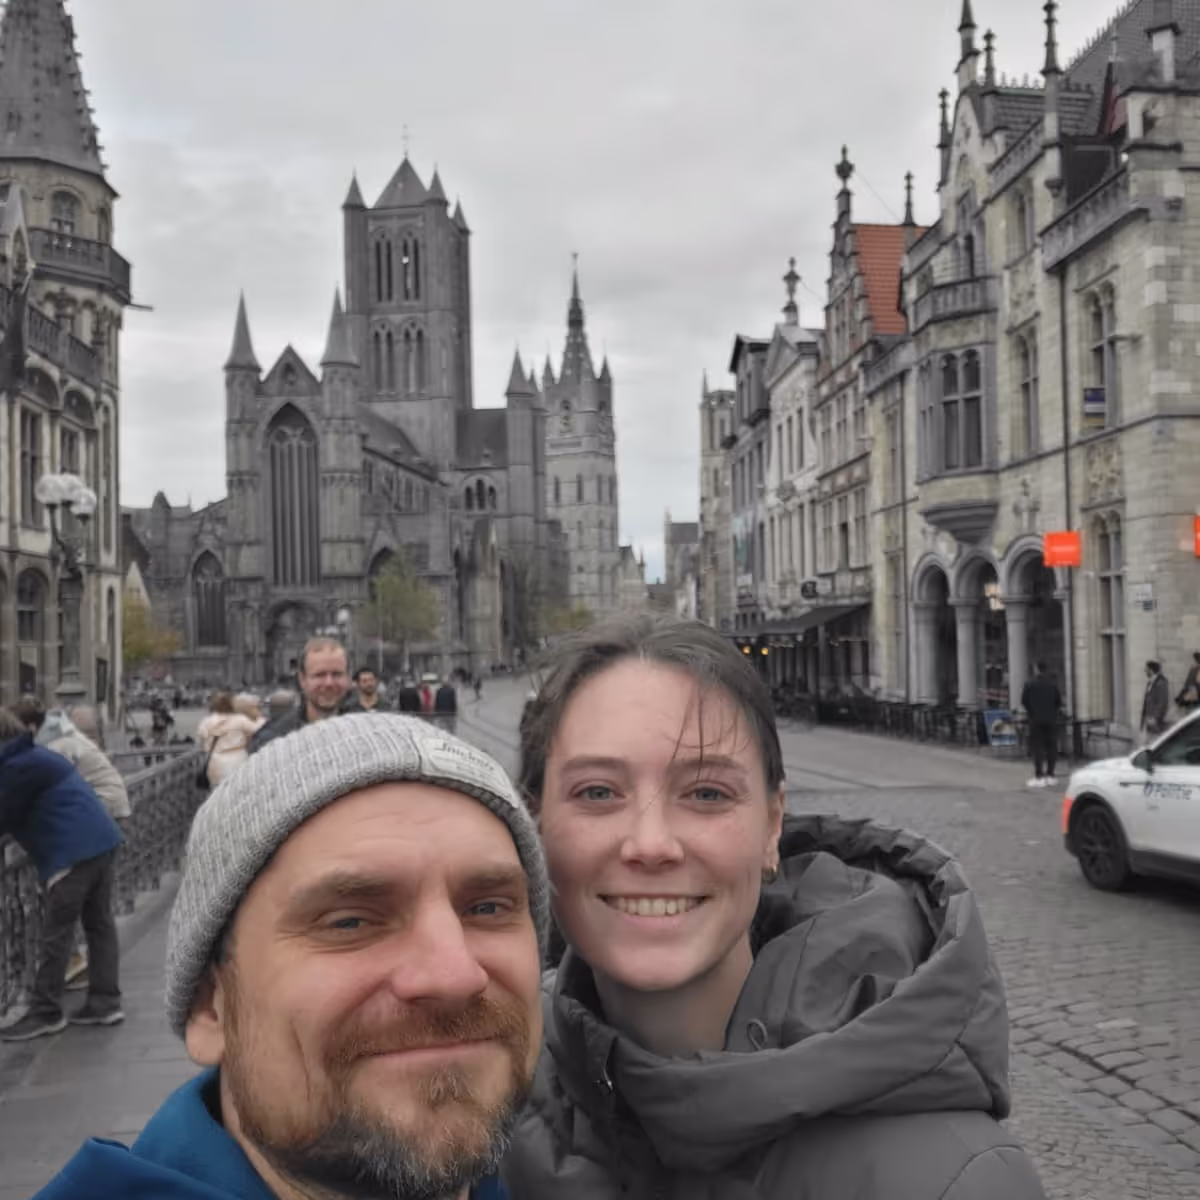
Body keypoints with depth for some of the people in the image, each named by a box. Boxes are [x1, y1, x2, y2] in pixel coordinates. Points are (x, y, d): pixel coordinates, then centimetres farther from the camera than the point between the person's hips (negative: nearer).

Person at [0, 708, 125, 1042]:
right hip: (102, 842, 10)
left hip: (74, 853, -10)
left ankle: (45, 1013, 6)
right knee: (100, 924, 13)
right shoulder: (36, 755, 20)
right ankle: (105, 1002, 17)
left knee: (56, 936, -1)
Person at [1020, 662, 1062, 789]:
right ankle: (1050, 776, 8)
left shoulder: (1029, 684, -6)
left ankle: (1039, 777, -8)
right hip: (1051, 720, 2)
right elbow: (1059, 702, 2)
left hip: (1036, 720, -2)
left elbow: (1024, 701, -2)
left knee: (1037, 747, -2)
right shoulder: (1053, 684, 0)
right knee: (1051, 747, 7)